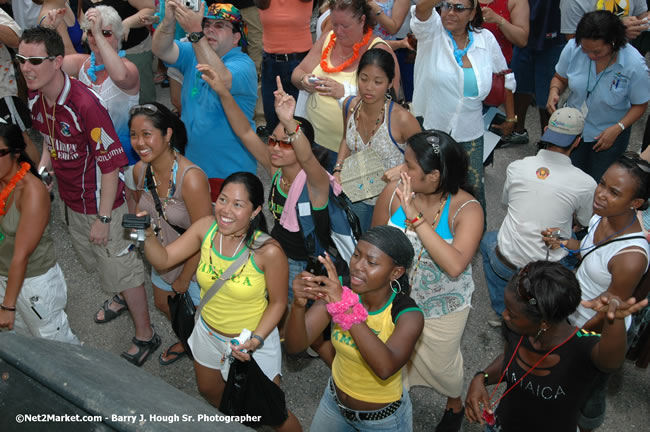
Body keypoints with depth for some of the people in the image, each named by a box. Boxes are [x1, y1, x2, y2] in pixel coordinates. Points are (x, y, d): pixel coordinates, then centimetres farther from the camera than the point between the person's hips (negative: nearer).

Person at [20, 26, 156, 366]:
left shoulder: (85, 104, -30)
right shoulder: (35, 99, -5)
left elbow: (111, 163, -27)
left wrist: (102, 218, -23)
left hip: (101, 204, -8)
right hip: (70, 200, 9)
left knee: (120, 268, 5)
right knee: (92, 260, 28)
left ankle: (145, 336, 25)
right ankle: (121, 299, 57)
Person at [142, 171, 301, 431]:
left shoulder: (268, 251, -30)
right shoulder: (206, 228, -17)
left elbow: (278, 302, -17)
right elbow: (163, 260, -14)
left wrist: (256, 339, -28)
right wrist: (148, 236, -33)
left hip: (255, 341, -5)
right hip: (208, 332, 6)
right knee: (209, 391, 31)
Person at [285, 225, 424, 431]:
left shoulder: (408, 315, -26)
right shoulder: (339, 292, -18)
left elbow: (385, 369, -43)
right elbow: (295, 346, -22)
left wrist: (346, 307, -50)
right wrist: (299, 304, -41)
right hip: (334, 402, 3)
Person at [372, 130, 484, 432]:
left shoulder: (467, 209, -28)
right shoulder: (394, 191, -20)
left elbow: (455, 265, -42)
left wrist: (416, 217, -42)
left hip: (443, 307, -2)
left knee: (441, 364, 23)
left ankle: (455, 403, 58)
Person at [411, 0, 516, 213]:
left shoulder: (486, 40, 0)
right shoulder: (432, 32, -7)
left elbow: (505, 78, 12)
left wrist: (510, 117, 17)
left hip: (469, 134, 2)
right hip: (430, 129, -2)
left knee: (474, 188, 8)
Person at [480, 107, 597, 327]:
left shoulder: (515, 167, -9)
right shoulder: (585, 183, -13)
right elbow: (585, 222, 7)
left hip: (505, 265, 1)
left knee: (488, 239, 34)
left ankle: (501, 312, 34)